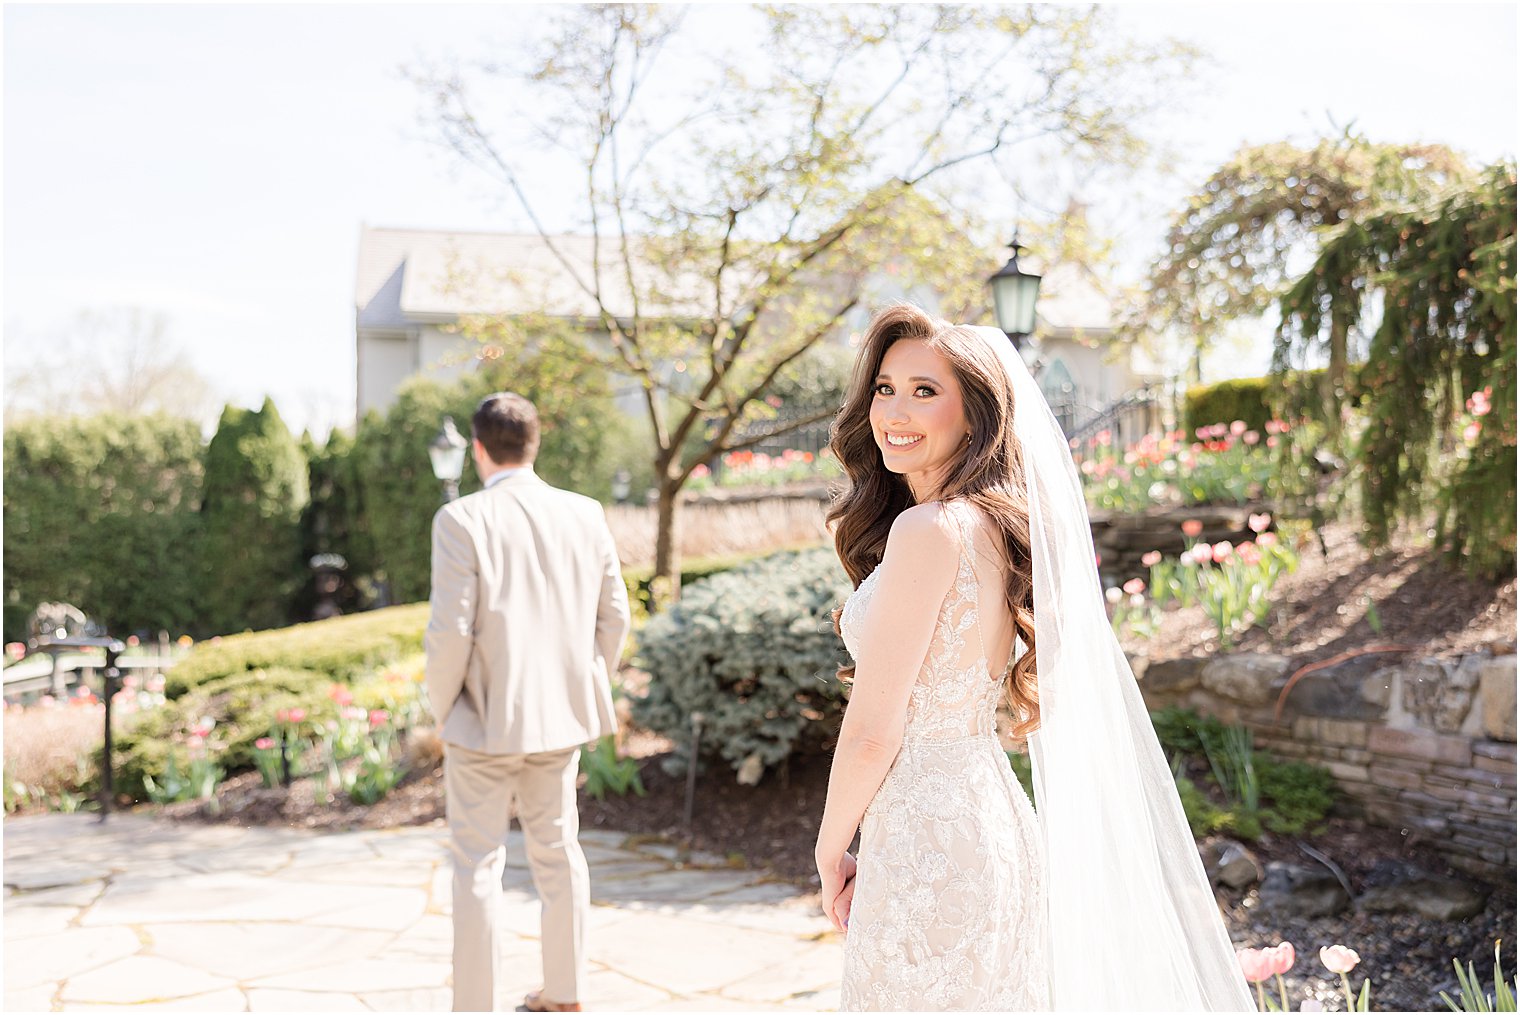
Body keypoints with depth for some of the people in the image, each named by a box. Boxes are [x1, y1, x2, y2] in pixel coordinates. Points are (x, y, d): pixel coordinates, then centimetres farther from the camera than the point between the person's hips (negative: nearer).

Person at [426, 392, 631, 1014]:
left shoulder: (462, 520, -13)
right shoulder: (586, 515, 1)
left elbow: (451, 631, -16)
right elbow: (613, 618, 4)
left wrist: (442, 711, -1)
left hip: (485, 720, -5)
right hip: (561, 717, 5)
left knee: (477, 863, 6)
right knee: (557, 851, 17)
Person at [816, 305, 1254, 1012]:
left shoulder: (929, 529, -19)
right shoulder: (996, 524, 8)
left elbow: (872, 732, -18)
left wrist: (831, 853, -4)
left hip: (928, 848, -9)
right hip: (993, 822, 9)